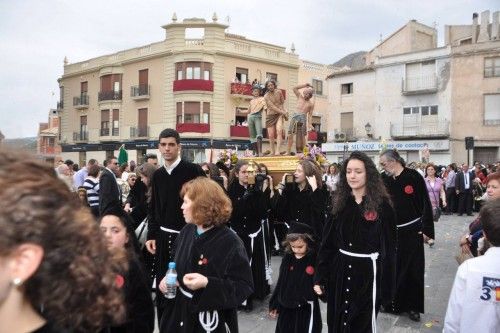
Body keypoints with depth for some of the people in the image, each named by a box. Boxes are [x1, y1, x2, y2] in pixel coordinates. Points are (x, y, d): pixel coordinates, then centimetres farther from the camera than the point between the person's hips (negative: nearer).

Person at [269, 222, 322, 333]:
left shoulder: (314, 259, -12)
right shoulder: (287, 258, 0)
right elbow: (280, 283, 8)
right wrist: (274, 304, 11)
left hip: (306, 309, -4)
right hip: (287, 307, 5)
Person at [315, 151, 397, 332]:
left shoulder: (381, 204, -8)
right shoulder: (340, 202, 3)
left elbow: (389, 248, -8)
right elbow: (327, 243, 4)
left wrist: (387, 286, -10)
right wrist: (320, 277, 1)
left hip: (367, 272, -4)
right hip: (339, 271, 4)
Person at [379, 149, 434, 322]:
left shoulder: (413, 176, -9)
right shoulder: (383, 179, 0)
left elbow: (426, 204, -7)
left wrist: (427, 230, -8)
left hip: (411, 232, -2)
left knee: (413, 269, 6)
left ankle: (413, 306, 20)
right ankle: (391, 302, 25)